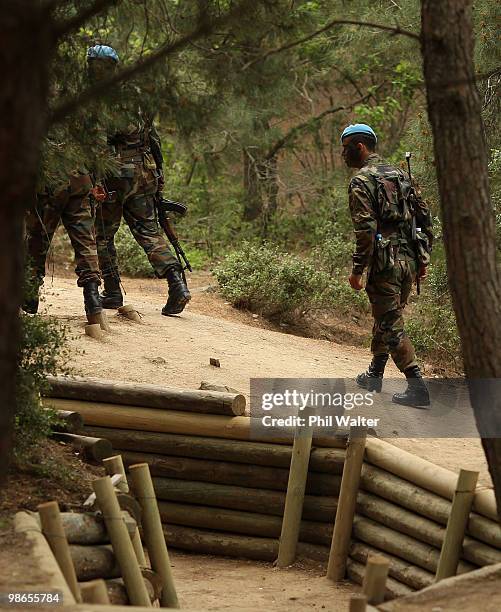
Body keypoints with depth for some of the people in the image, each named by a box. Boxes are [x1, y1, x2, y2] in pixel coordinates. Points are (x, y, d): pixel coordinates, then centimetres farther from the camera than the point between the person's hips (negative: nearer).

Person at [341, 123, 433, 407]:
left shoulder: (362, 181, -9)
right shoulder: (401, 175, 15)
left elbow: (366, 229, -19)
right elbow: (425, 218, 15)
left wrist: (357, 270, -14)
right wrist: (423, 260, 19)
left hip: (384, 263, -8)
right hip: (409, 261, 8)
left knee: (392, 325, -4)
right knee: (386, 317, 22)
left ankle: (418, 388, -10)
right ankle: (375, 375, 34)